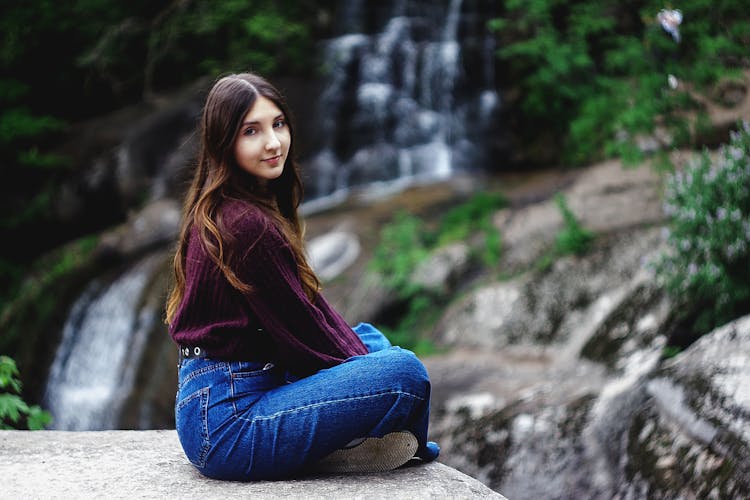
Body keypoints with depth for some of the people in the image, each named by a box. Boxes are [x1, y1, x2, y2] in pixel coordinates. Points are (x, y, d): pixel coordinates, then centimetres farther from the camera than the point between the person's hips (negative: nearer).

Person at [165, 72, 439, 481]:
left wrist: (361, 352, 6)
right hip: (227, 421, -11)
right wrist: (364, 365, 1)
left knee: (370, 337, 24)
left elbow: (311, 307, 15)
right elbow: (303, 332, -13)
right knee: (405, 371, -18)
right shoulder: (246, 225, -19)